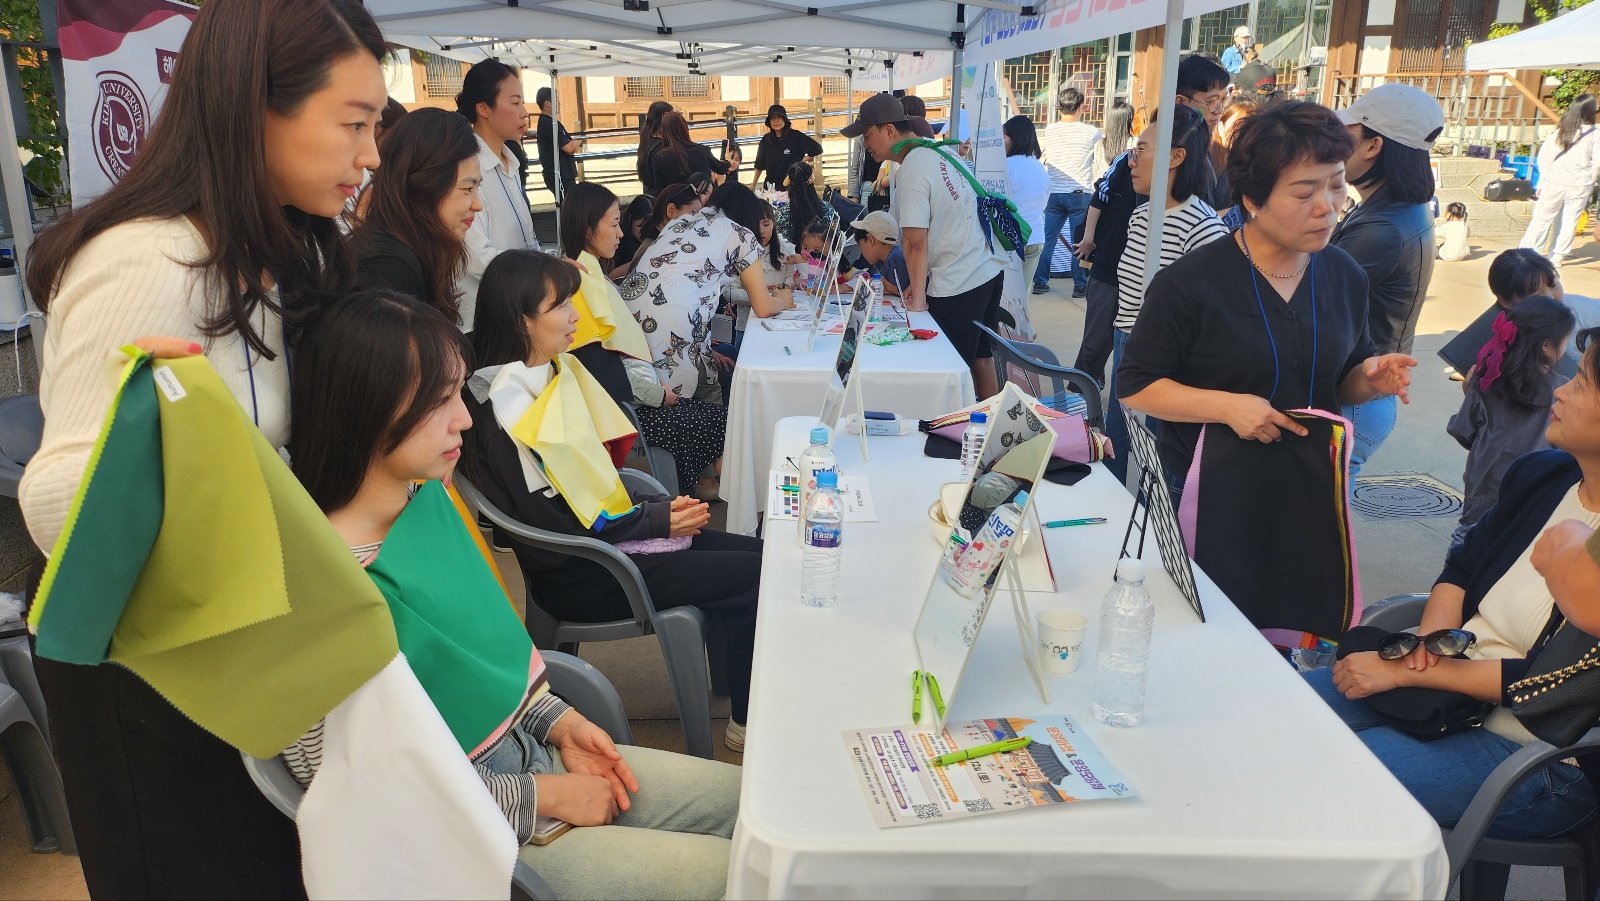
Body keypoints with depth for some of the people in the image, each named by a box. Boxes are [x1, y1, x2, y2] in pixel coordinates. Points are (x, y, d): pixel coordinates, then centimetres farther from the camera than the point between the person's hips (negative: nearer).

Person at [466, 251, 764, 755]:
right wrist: (655, 521, -15)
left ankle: (746, 692, 15)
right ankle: (749, 723, 7)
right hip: (576, 577, -9)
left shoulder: (558, 372, 6)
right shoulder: (500, 411, -20)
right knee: (751, 577, -11)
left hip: (609, 532, 9)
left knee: (760, 552, 4)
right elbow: (552, 530, -19)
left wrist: (660, 507, -2)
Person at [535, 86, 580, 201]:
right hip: (559, 175, -10)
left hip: (565, 174, 10)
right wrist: (573, 143, 4)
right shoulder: (547, 123, -15)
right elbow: (568, 148, -19)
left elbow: (570, 145, 15)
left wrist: (575, 142, -9)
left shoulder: (551, 121, 16)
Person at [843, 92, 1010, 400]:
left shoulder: (911, 171, -17)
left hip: (958, 285, -10)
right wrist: (919, 282, 10)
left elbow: (916, 243, -19)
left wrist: (917, 298, -12)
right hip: (990, 270, 10)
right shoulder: (936, 153, 10)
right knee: (980, 357, 20)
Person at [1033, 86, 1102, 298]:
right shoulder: (1090, 132, -5)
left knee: (1047, 240, 9)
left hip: (1054, 194, 3)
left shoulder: (1049, 131, 3)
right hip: (1080, 194, -3)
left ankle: (1040, 282, 11)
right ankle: (1080, 285, 10)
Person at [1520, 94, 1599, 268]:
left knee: (1543, 218, 7)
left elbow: (1544, 156, 1)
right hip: (1580, 186, -1)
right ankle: (1558, 256, 11)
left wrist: (1543, 181, 9)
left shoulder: (1560, 130, -2)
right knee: (1569, 220, 8)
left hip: (1555, 183, 1)